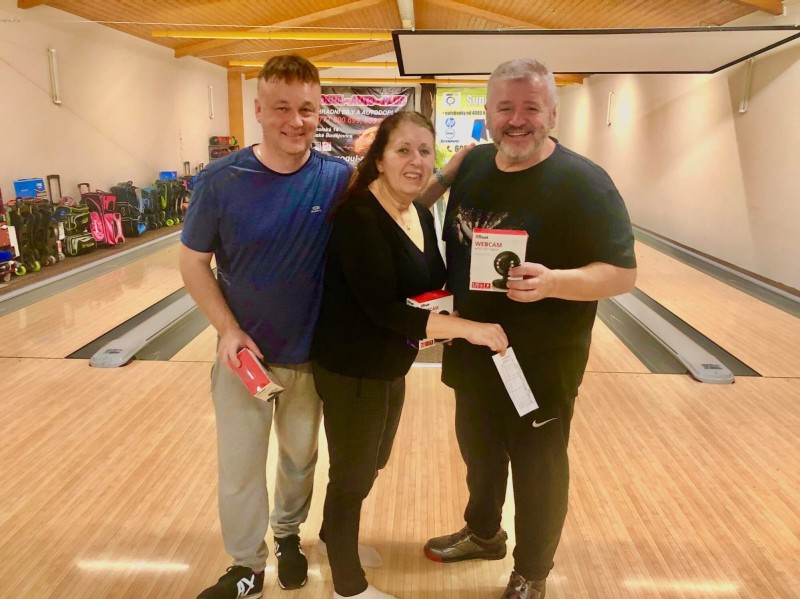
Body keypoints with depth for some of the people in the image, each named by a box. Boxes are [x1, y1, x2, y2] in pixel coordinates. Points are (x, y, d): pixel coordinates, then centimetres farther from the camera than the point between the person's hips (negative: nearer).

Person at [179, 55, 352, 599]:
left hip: (313, 355, 1)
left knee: (301, 458, 21)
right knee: (239, 470, 12)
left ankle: (288, 533, 49)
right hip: (243, 354, 0)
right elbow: (194, 262, -6)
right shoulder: (222, 180, -14)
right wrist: (228, 331, -14)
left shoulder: (342, 180, -12)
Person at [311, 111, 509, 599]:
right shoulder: (358, 217, -24)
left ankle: (335, 535, 53)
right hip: (352, 370, -8)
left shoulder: (421, 215, 4)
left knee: (371, 464, 26)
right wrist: (467, 328, -30)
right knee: (354, 473, 10)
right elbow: (383, 309, -30)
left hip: (392, 367, 9)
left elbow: (436, 282, 12)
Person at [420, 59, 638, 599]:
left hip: (541, 364, -6)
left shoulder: (583, 183, -19)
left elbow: (622, 274, -20)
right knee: (479, 452, 25)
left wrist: (553, 281, -36)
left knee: (537, 469, 13)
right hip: (473, 352, 6)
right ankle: (484, 534, 52)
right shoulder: (473, 165, 0)